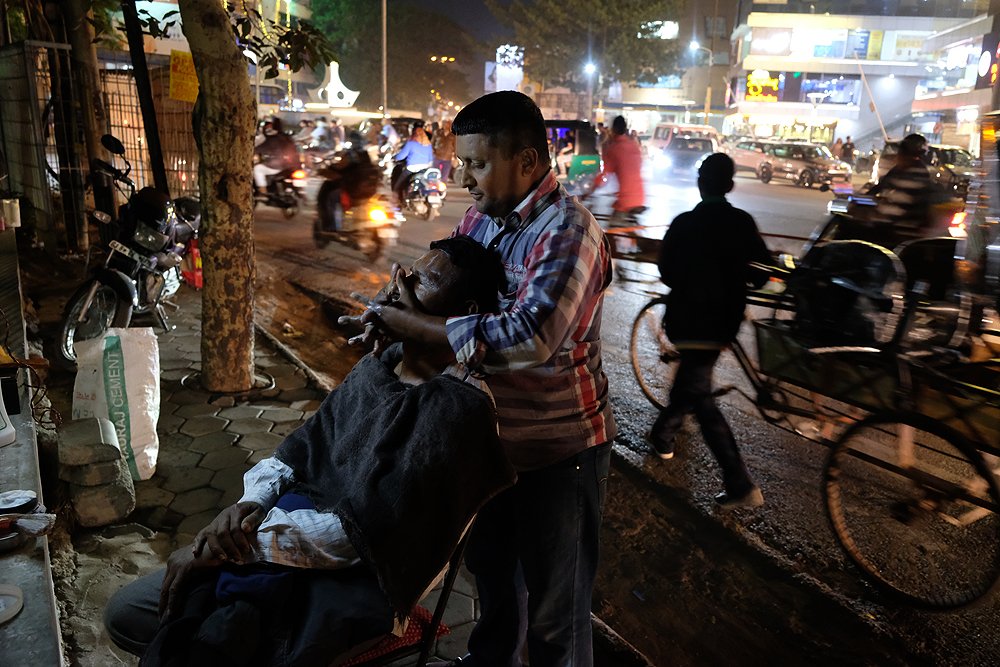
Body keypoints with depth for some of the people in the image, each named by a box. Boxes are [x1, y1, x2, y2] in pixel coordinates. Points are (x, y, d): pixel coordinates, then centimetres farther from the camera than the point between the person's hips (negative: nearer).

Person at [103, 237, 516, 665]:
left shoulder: (458, 408, -20)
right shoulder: (376, 367, 7)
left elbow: (360, 531, -23)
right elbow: (298, 449, 11)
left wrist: (238, 544, -17)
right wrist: (251, 504, -9)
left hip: (352, 580, -7)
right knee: (124, 613, 7)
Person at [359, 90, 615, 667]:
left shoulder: (568, 230, -23)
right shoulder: (479, 219, 3)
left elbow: (531, 336, -35)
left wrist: (420, 327, -29)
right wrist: (400, 308, -9)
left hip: (557, 449, -8)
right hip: (490, 432, 9)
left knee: (554, 599, 12)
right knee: (491, 565, 29)